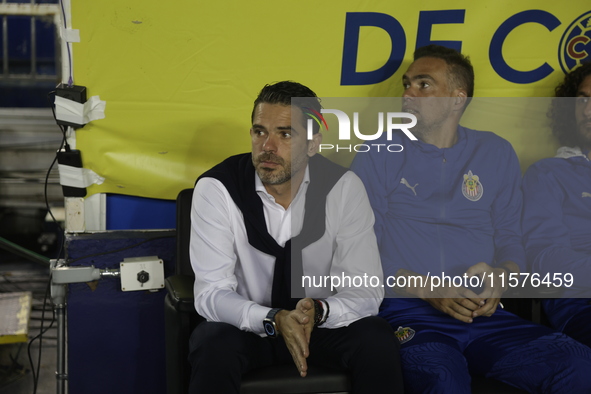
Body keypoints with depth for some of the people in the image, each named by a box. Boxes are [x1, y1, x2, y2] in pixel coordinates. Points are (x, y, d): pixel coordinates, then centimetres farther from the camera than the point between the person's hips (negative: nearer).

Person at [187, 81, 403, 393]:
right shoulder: (216, 189, -16)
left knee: (377, 339, -26)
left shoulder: (343, 188, -12)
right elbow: (212, 293, -19)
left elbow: (364, 293, -14)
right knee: (213, 344, -33)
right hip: (246, 324, -1)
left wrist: (318, 310, -35)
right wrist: (275, 320, -36)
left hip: (321, 323, 2)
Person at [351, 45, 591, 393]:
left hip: (486, 315, 3)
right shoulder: (380, 155, 6)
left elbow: (510, 238, 15)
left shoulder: (496, 154, 16)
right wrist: (428, 290, -12)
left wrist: (501, 278, -8)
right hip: (408, 313, -3)